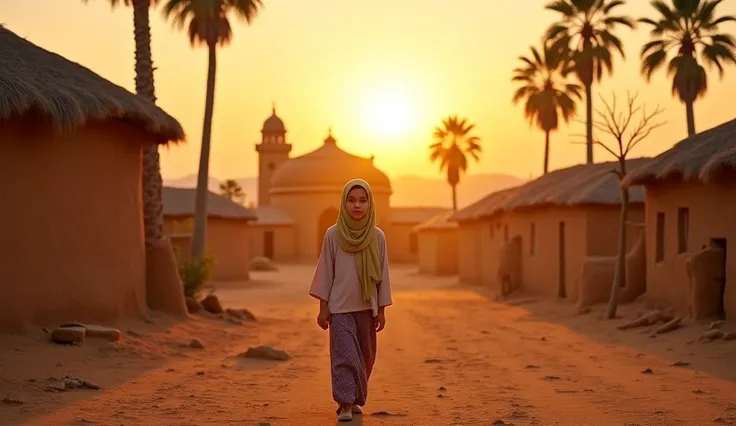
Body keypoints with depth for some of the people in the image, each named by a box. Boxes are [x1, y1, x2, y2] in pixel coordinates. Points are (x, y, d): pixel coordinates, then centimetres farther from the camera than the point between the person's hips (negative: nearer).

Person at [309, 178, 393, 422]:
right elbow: (326, 272, 0)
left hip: (367, 307, 3)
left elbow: (382, 275, 4)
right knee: (345, 355, -9)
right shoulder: (333, 234, -5)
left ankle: (355, 399, 26)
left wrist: (382, 310, 4)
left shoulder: (378, 236, 0)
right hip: (340, 307, -2)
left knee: (365, 356, 10)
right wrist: (323, 307, -2)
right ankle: (345, 404, -8)